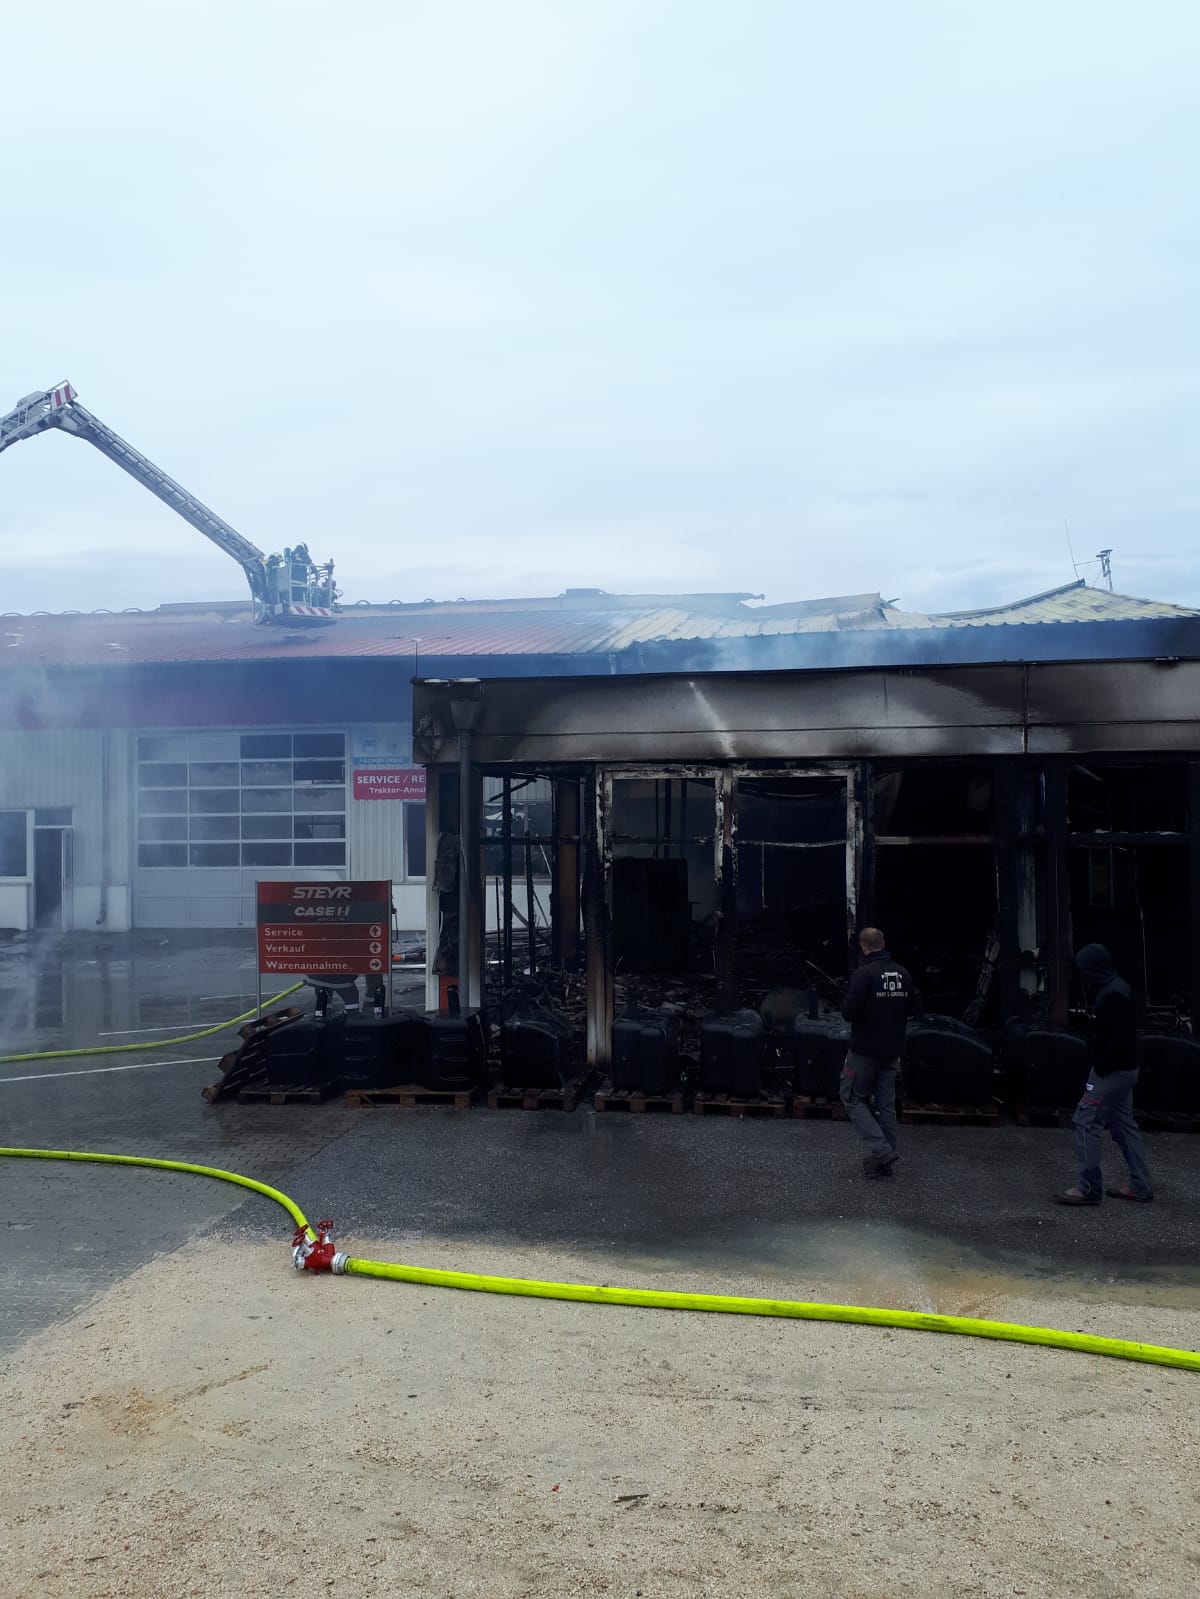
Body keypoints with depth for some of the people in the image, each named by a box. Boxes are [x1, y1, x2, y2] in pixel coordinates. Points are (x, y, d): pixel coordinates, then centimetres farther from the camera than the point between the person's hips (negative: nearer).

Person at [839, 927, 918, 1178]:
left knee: (853, 1098, 5)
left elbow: (849, 1012, -22)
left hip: (865, 1050, -6)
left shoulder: (864, 974, -19)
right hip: (892, 1050, 6)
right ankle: (885, 1161, 14)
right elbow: (913, 1009, 10)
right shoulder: (903, 974, 1)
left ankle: (881, 1150, -9)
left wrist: (847, 1004, -1)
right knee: (886, 1103, 12)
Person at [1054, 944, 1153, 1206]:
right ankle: (1140, 1187, 21)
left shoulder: (1112, 995, -22)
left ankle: (1089, 1188, -4)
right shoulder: (1119, 988, 11)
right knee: (1124, 1125, 15)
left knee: (1086, 1123, -8)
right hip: (1124, 1069, 11)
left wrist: (1100, 1068, -16)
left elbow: (1113, 1039, -26)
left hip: (1112, 1072, -11)